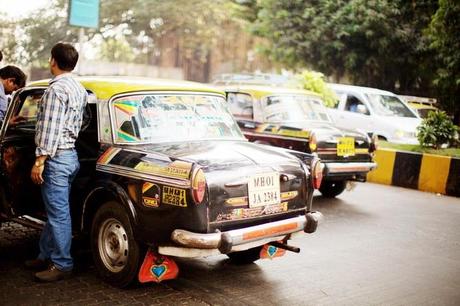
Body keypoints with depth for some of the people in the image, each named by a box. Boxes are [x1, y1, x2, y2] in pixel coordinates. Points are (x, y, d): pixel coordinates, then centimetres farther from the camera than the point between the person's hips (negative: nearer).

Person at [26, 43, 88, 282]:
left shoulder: (56, 89, -16)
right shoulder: (79, 89, 13)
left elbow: (49, 130, -20)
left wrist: (39, 161, -18)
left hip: (56, 157, -10)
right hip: (71, 154, 10)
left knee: (58, 213, -3)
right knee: (55, 210, 17)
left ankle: (62, 265, 4)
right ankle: (47, 255, 28)